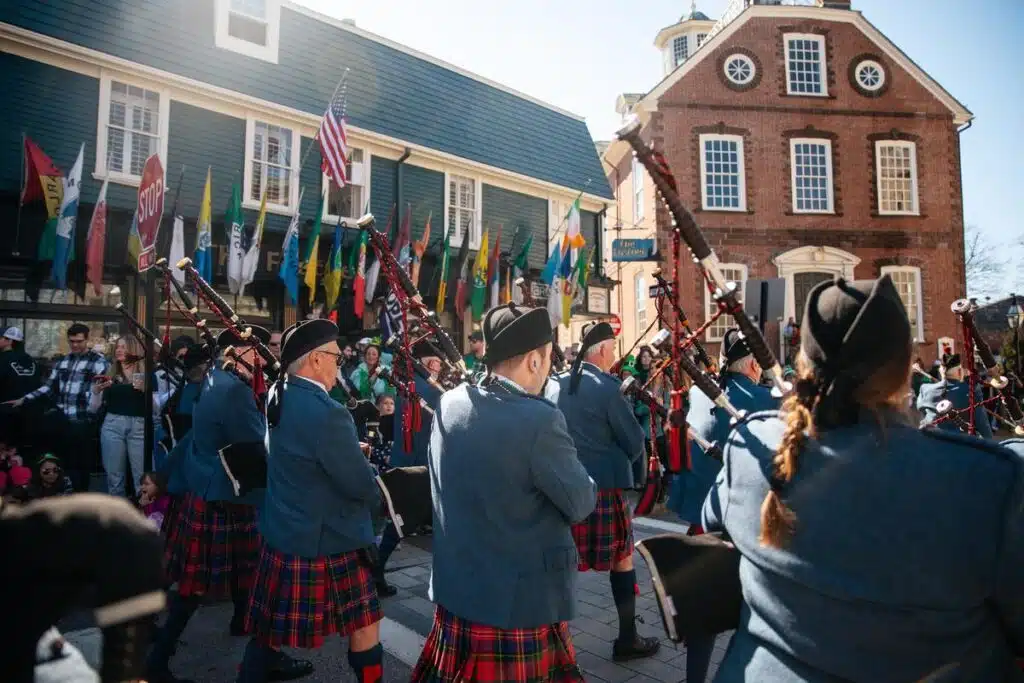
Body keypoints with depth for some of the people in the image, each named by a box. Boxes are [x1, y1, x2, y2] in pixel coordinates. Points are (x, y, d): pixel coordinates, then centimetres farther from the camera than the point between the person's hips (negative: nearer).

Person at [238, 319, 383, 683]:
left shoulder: (281, 397, 1)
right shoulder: (326, 413, -25)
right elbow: (364, 488, -19)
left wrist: (352, 451, 1)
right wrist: (376, 494, 0)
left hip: (281, 535, 8)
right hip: (327, 543, -8)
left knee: (269, 630, 21)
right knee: (365, 631, 9)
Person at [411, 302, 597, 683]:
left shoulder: (449, 404, -4)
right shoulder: (540, 420, -24)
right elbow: (580, 504, -12)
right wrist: (571, 468, 5)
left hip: (456, 594, 6)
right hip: (522, 604, -6)